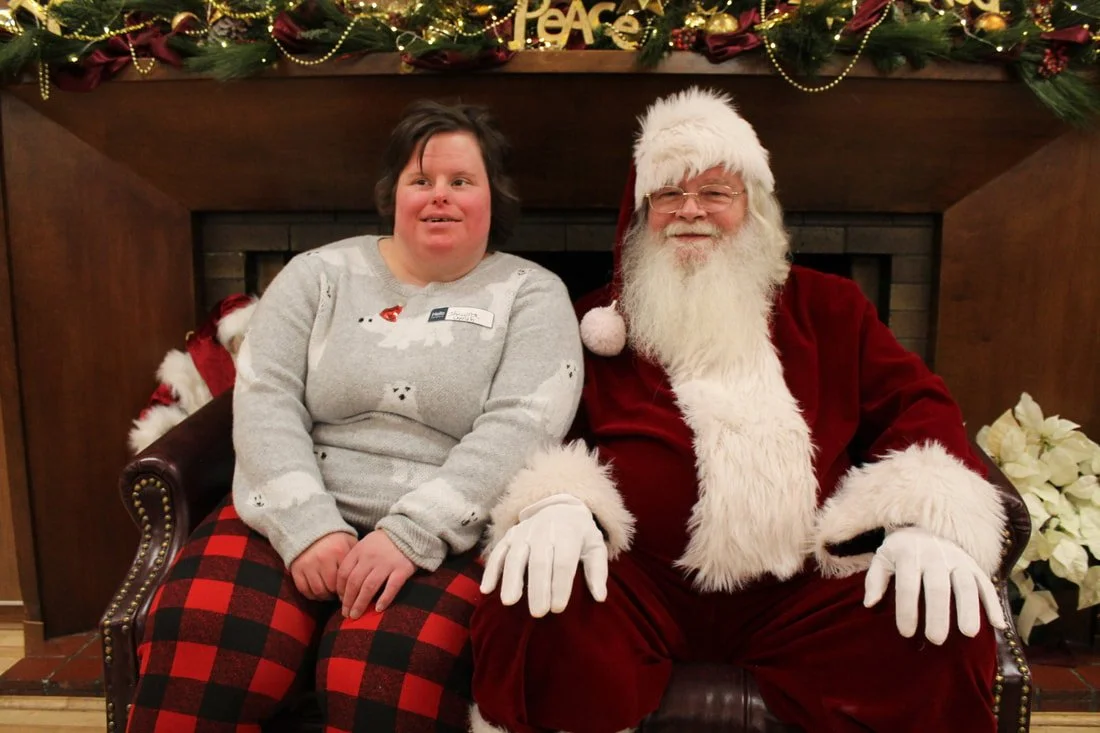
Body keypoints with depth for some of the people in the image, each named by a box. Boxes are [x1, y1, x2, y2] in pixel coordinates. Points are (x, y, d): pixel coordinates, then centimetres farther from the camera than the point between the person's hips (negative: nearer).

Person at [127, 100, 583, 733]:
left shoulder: (533, 294, 5)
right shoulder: (320, 274, 12)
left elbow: (520, 427, -8)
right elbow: (263, 399, 1)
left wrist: (411, 533, -19)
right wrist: (308, 525, -14)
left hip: (448, 539, -2)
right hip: (295, 522, 3)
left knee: (388, 677, -30)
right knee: (196, 648, -24)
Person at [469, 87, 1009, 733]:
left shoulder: (827, 307, 19)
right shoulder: (598, 320, 14)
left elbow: (914, 402, 12)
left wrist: (926, 518, -9)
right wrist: (556, 501, -19)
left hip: (805, 589, 2)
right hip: (639, 582, -1)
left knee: (949, 632, -23)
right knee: (533, 616, -32)